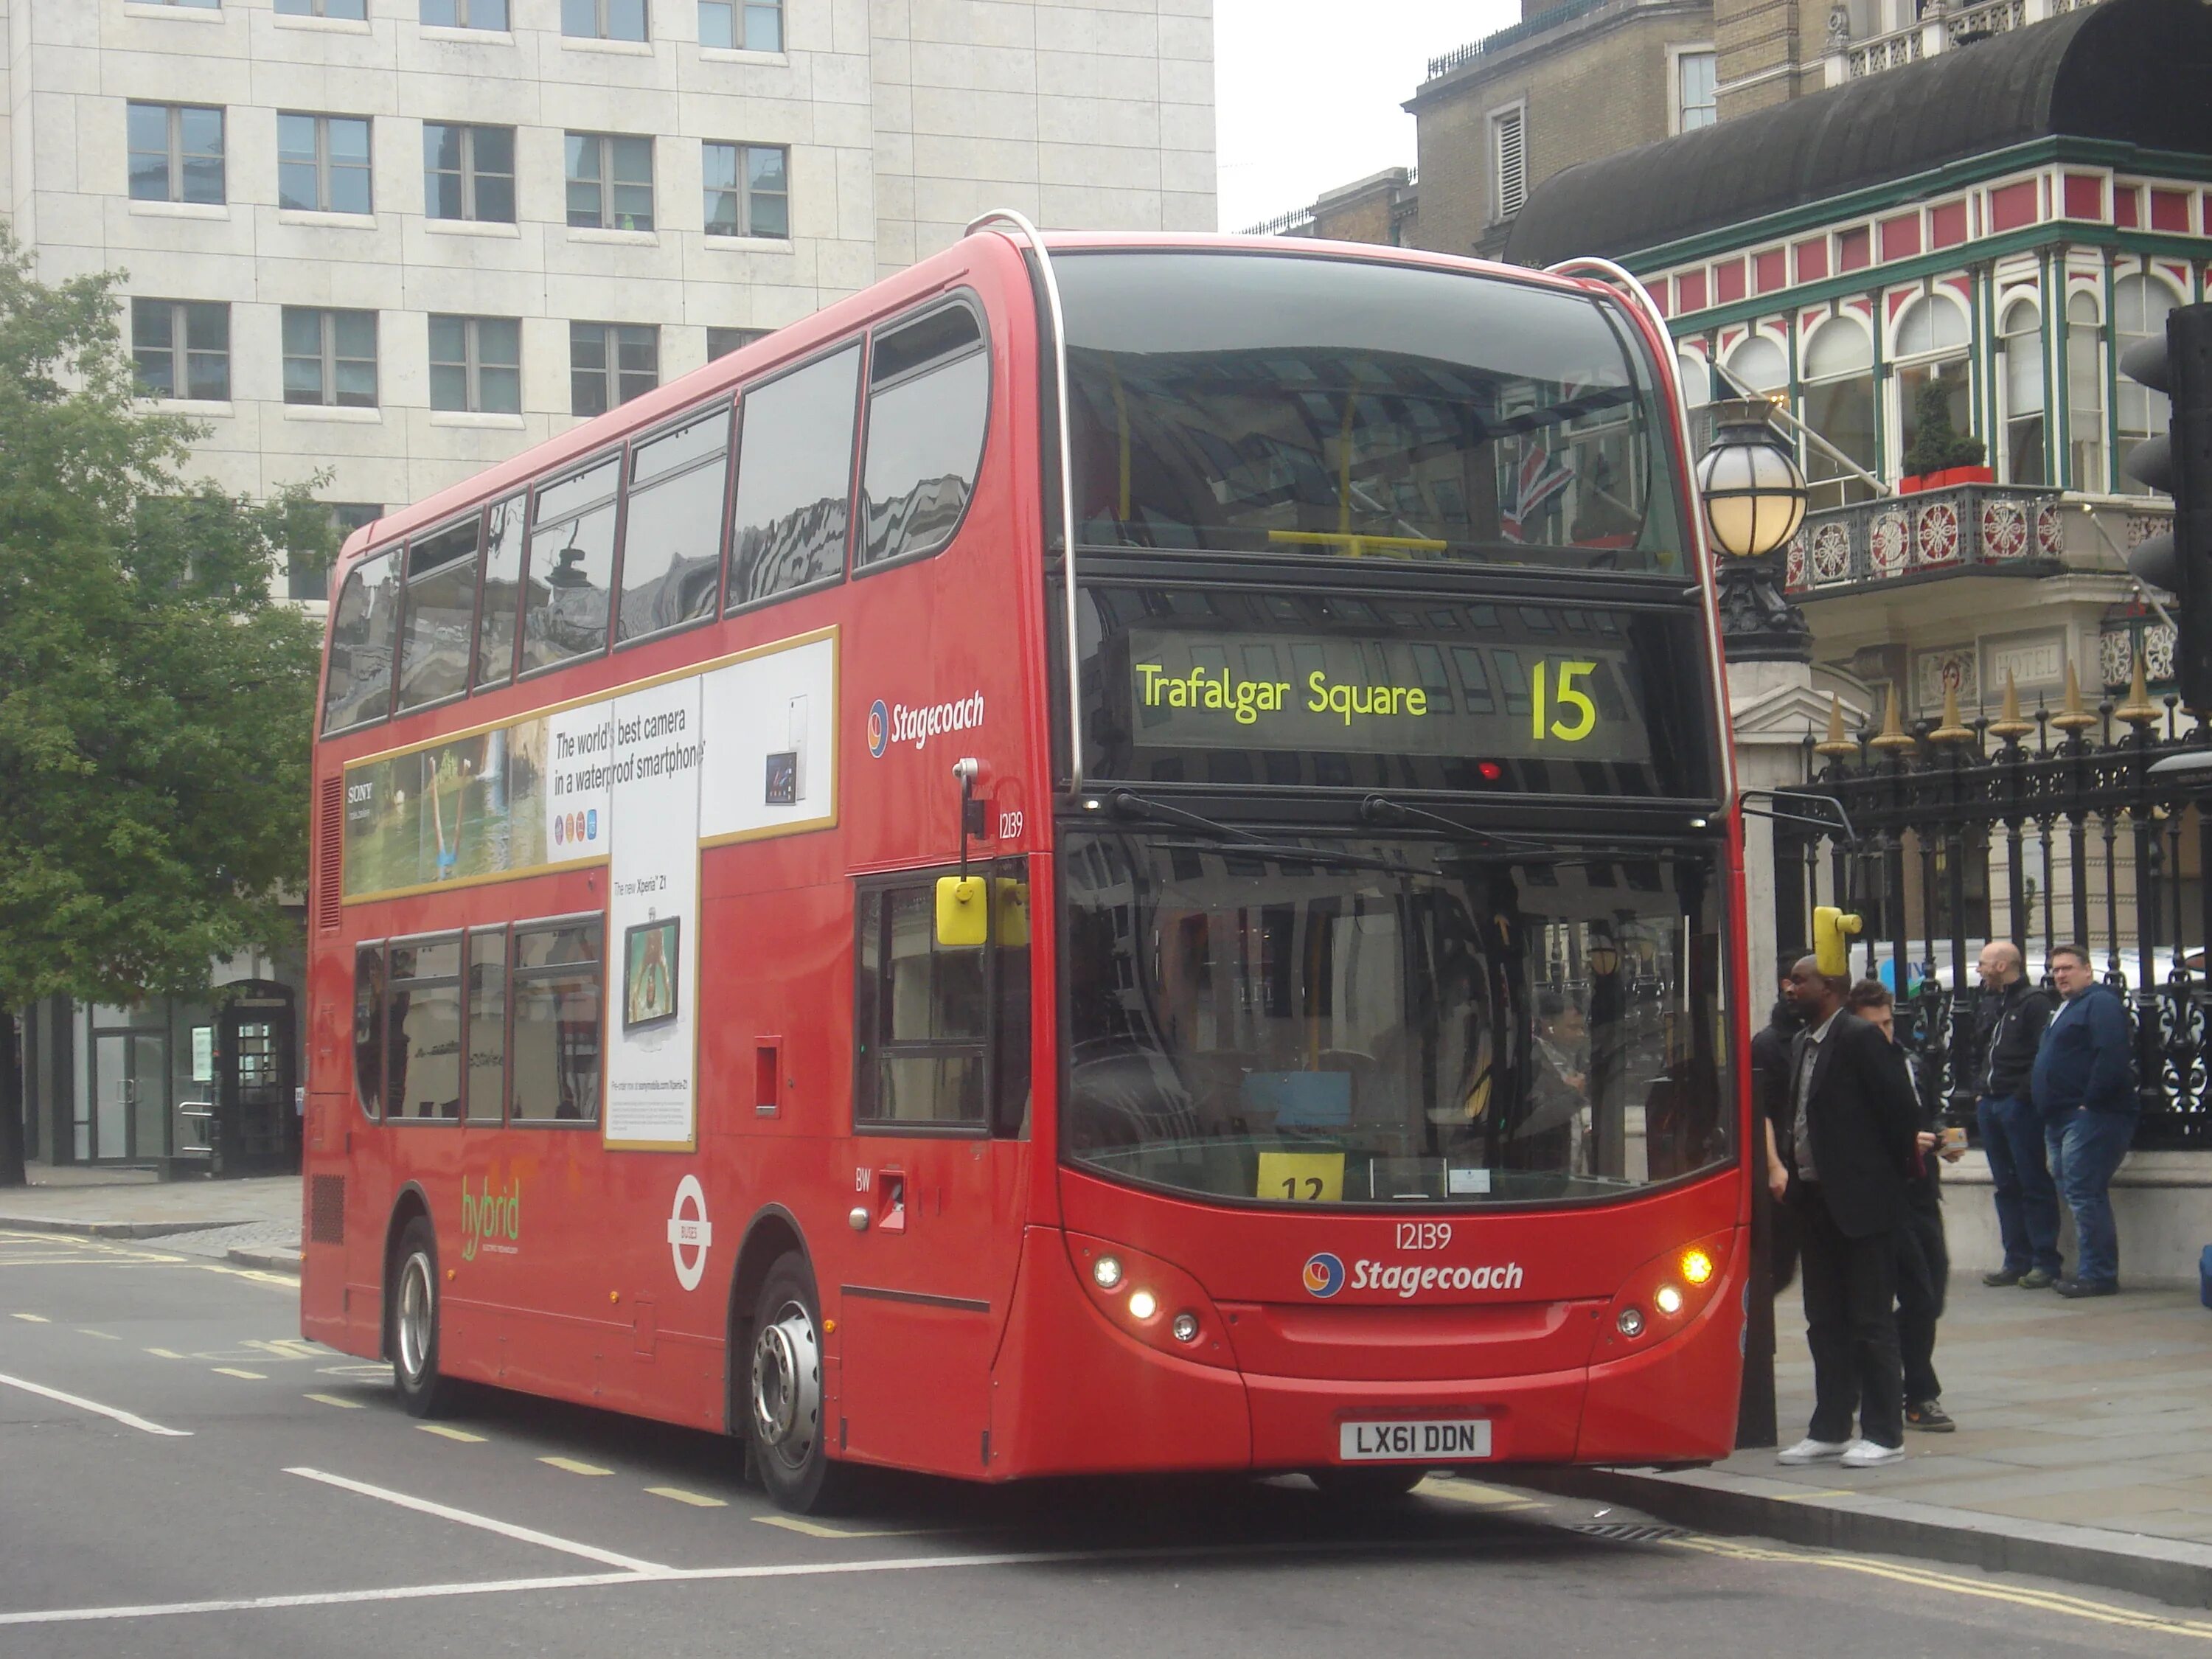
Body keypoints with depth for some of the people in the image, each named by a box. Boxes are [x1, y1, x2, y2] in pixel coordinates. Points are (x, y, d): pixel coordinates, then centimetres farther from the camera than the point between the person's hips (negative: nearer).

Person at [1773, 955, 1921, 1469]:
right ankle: (1830, 1429, 19)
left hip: (1861, 1201, -9)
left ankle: (1884, 1434, 3)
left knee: (1872, 1323, -2)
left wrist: (1893, 1173, -4)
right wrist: (1792, 1175, 11)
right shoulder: (1803, 1043, 14)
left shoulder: (1861, 1038, -13)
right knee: (1825, 1323, 12)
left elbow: (1901, 1110, -13)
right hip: (1816, 1200, 9)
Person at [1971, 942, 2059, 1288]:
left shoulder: (2033, 1002, -9)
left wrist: (2025, 1093, -18)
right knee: (2005, 1186, 10)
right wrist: (1980, 1090, 15)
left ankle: (2045, 1263, -2)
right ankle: (2016, 1262, 14)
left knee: (2034, 1185, -5)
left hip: (2020, 1104, -9)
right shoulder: (1990, 1002, 17)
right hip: (1990, 1104, 9)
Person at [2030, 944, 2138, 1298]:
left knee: (2084, 1193, -13)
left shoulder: (2100, 1003, -10)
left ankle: (2098, 1275, -11)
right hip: (2063, 1118, 11)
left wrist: (2090, 1103, -21)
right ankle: (2092, 1271, 15)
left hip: (2091, 1117, -11)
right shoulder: (2066, 1009, 22)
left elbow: (2113, 1057, -22)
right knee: (2078, 1194, 11)